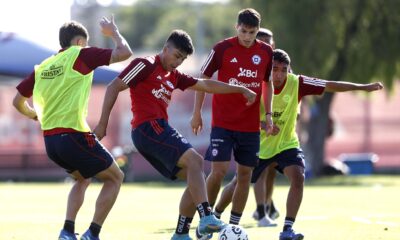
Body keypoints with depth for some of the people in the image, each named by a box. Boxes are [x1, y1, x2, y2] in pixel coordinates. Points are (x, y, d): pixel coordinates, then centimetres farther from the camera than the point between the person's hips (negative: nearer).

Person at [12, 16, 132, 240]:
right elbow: (125, 53, -3)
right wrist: (114, 32, 15)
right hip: (75, 136, -7)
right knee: (115, 178, 10)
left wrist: (35, 114, 40)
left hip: (50, 139, 7)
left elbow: (18, 101, 21)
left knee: (83, 179, 30)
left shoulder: (42, 67, 14)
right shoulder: (80, 55, -2)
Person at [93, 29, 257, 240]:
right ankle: (206, 218, -36)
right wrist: (103, 123, -12)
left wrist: (241, 89, 30)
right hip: (149, 127, -10)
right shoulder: (146, 65, -1)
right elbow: (114, 87, -7)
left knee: (195, 177, 5)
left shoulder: (173, 76, 24)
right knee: (194, 160, -23)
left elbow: (206, 85, 30)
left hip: (158, 130, 10)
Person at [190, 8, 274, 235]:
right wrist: (197, 112, -1)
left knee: (245, 174, 4)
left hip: (251, 125, 3)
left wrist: (268, 113, 8)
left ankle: (234, 225, 12)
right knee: (219, 170, -11)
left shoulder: (266, 52, 2)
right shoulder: (222, 49, -8)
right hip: (223, 122, -3)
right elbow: (204, 78, 1)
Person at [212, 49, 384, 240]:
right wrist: (264, 124, -31)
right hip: (259, 144, 0)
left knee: (298, 177, -24)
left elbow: (330, 86, -14)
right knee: (238, 183, 9)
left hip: (287, 144, 0)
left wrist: (363, 87, -17)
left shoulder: (297, 83, -16)